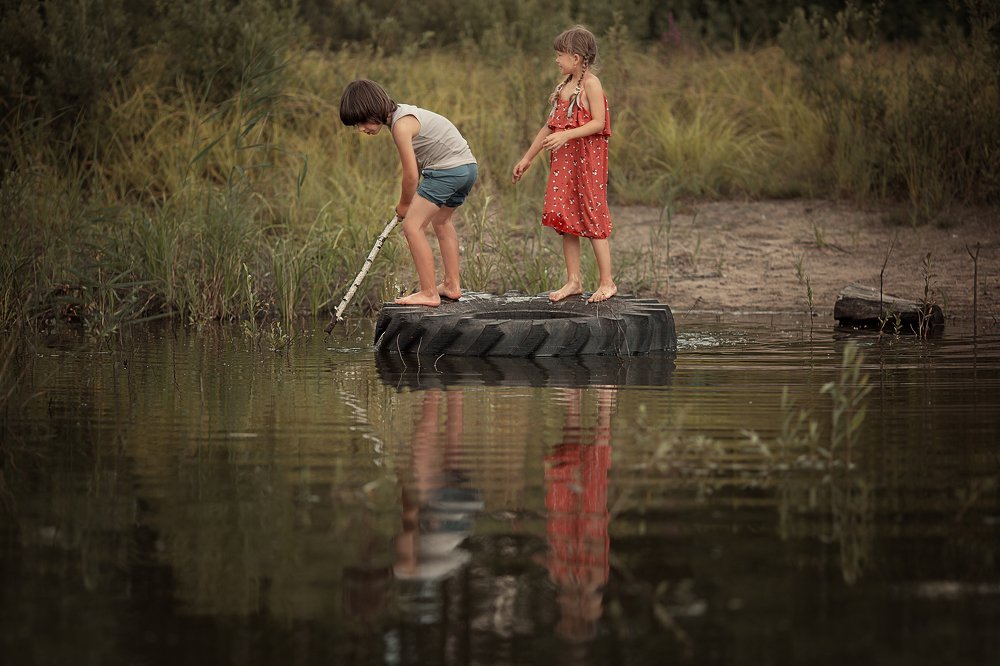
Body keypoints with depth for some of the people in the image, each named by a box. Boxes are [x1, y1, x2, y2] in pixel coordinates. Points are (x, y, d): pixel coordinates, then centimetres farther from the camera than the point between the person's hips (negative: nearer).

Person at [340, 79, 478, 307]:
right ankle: (452, 285, 36)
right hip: (468, 167, 11)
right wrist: (408, 203, 9)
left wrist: (404, 204, 2)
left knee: (413, 226, -10)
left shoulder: (401, 125, -17)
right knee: (441, 221, 29)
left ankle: (429, 293, -11)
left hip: (447, 169, -11)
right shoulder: (404, 114, 13)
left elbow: (411, 175, -15)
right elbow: (417, 164, 15)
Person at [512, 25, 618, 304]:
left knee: (592, 218, -6)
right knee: (565, 220, 6)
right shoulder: (564, 86, 15)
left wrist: (567, 135, -27)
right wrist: (527, 158, 21)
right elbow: (550, 126, 20)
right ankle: (573, 281, 10)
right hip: (563, 160, 8)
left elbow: (599, 123, -17)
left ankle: (606, 282, -1)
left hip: (588, 158, -8)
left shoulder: (591, 83, -8)